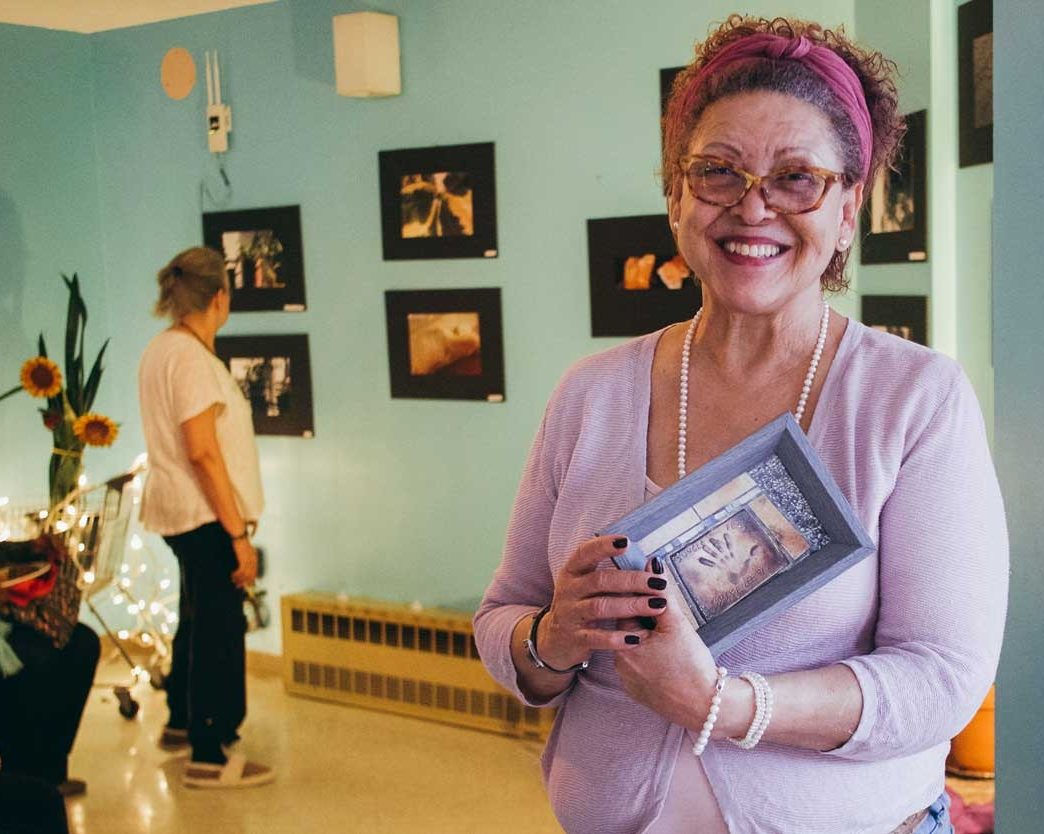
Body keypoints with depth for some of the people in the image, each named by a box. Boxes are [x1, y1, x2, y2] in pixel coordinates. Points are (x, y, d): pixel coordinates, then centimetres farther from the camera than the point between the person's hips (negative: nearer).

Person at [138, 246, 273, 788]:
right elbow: (203, 452, -24)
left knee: (198, 617, 23)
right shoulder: (192, 358, -19)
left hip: (178, 510, 10)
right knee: (219, 628, -2)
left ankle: (182, 721, 38)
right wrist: (239, 534, -22)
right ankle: (208, 757, 6)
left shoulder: (161, 349, 10)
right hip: (205, 514, -10)